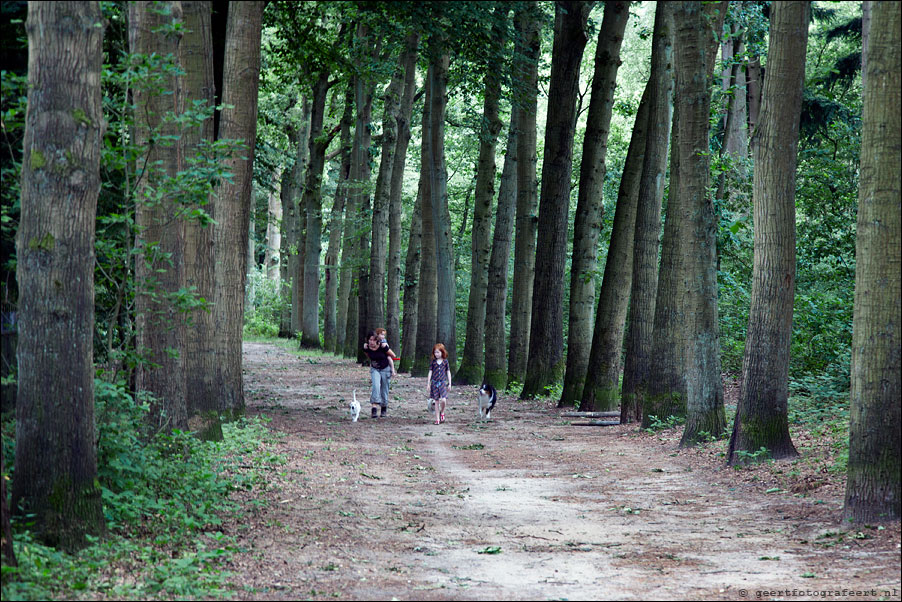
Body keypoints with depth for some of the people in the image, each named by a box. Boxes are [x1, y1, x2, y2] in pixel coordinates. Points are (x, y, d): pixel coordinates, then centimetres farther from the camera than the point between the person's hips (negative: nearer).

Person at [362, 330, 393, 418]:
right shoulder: (366, 348, -13)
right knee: (376, 386, -22)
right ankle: (375, 406, -30)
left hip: (385, 369, -2)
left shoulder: (383, 346, -25)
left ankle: (384, 408, 27)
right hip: (374, 370, 2)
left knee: (384, 390, 6)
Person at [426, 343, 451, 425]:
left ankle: (442, 412, 12)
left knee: (443, 400, -17)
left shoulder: (445, 361, 2)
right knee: (436, 401, 3)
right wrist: (428, 383, 4)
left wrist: (449, 384, 5)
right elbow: (430, 372, 7)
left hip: (443, 382, -1)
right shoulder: (433, 362, 4)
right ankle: (437, 419, 8)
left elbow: (448, 372, 7)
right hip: (434, 383, 1)